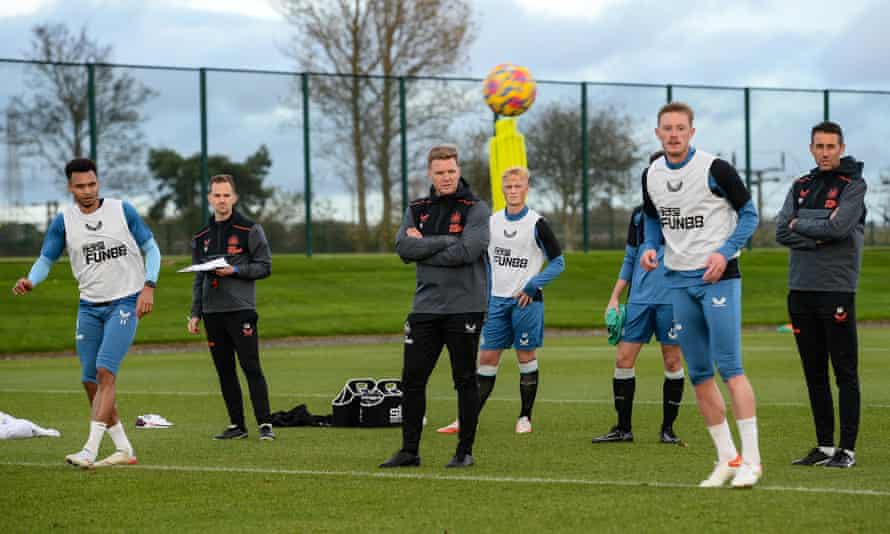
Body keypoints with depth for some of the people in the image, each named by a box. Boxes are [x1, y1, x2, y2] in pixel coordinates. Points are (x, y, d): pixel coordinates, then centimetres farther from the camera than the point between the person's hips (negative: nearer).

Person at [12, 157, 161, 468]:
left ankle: (90, 450, -21)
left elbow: (150, 249, 5)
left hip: (125, 303, -4)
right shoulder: (63, 221, 2)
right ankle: (124, 450, 14)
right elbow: (46, 260, 4)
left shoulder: (122, 211, -3)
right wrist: (30, 282, -18)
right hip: (89, 307, 4)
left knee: (105, 372, -18)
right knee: (90, 381, 2)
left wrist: (148, 286, -9)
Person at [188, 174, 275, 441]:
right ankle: (236, 425, 11)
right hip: (212, 312, 5)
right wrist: (195, 313, 14)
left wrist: (235, 270, -15)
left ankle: (265, 424, -9)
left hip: (241, 309, -5)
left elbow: (264, 266, -2)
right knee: (225, 371, 6)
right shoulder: (201, 237, 15)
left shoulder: (250, 230, 0)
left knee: (251, 368, -9)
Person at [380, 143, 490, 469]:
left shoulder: (475, 209, -2)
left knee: (465, 381, 2)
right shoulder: (417, 209, 11)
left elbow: (467, 251, -17)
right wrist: (447, 240, -13)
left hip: (464, 307, -4)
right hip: (425, 306, 4)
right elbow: (404, 248, -5)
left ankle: (465, 450, 10)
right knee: (412, 379, 2)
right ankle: (409, 450, 10)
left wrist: (423, 248, -9)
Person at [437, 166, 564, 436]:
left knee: (526, 357, 1)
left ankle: (525, 417, 12)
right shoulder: (491, 222, 9)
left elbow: (558, 262, -2)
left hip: (526, 300, -4)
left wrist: (532, 285, -12)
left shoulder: (536, 224, -4)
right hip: (497, 300, 4)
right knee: (487, 358, 2)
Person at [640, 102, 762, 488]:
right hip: (678, 279, 6)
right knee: (698, 374, 6)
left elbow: (748, 214, -3)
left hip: (718, 275, -6)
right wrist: (650, 248, 1)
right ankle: (727, 459, 14)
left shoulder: (715, 169, -10)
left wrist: (724, 253, -16)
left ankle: (751, 460, -9)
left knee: (729, 367, -12)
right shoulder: (652, 175, 7)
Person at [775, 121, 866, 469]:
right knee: (814, 373, 9)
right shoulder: (801, 186, 15)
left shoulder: (854, 185, -2)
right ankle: (824, 446, 15)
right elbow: (782, 232, 3)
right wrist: (821, 236, -10)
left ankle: (847, 449, -3)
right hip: (800, 288, 6)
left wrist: (801, 224, -3)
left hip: (836, 289, -6)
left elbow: (839, 227, -17)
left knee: (845, 373, -4)